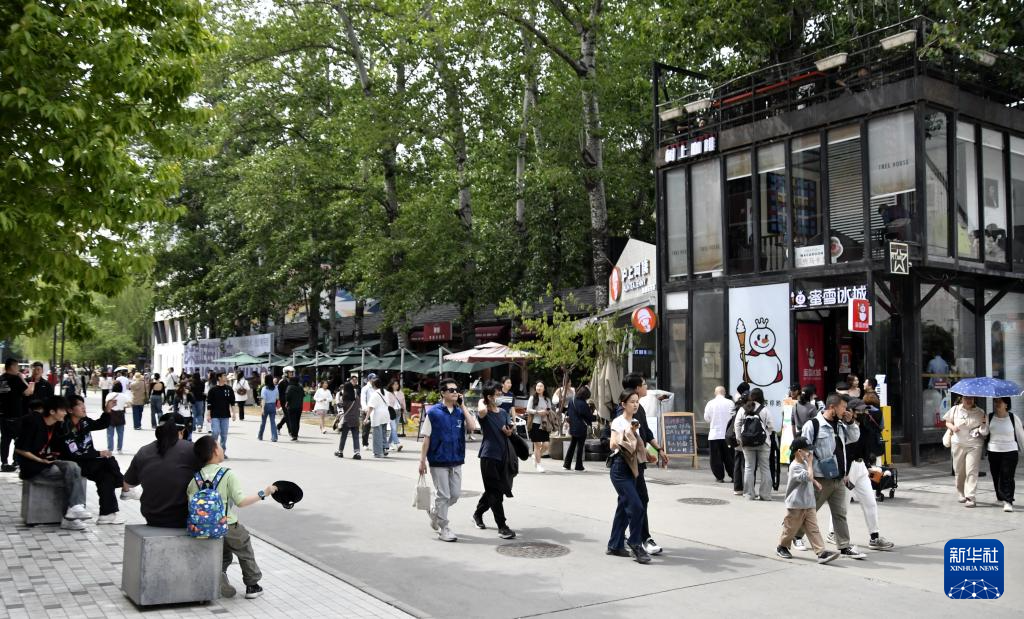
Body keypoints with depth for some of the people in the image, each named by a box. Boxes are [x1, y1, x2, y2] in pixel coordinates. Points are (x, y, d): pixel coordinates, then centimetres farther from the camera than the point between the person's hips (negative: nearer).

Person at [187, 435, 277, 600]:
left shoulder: (196, 478, -3)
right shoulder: (229, 475, -16)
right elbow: (240, 501, -21)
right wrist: (263, 494, -14)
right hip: (230, 528, -4)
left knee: (224, 556, 25)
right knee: (246, 554, 20)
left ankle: (218, 574, -2)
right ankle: (252, 586, 26)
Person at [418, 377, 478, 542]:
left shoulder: (460, 412, 6)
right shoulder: (433, 412, -7)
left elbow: (472, 426, -11)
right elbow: (426, 438, -6)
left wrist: (462, 406, -8)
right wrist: (422, 461, -8)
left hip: (456, 461, 5)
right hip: (439, 461, -5)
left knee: (455, 494, 12)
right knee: (443, 495, 0)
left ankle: (434, 511, 37)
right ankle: (444, 529, 13)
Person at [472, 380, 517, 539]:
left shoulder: (503, 413, 10)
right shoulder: (483, 413, -11)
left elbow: (510, 431, 14)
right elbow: (482, 411, -36)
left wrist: (509, 431, -10)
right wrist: (482, 400, -15)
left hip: (503, 456, 7)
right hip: (489, 456, -7)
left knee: (492, 490, 18)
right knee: (495, 492, -5)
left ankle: (477, 514, 39)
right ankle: (502, 527, -3)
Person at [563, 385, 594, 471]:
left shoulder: (571, 401, 2)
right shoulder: (583, 404, -20)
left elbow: (567, 412, 11)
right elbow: (589, 416, -9)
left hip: (573, 428, 7)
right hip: (581, 428, -7)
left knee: (572, 445, 16)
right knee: (580, 446, 3)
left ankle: (566, 464, 16)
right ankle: (579, 466, 7)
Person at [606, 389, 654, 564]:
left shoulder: (635, 422, 12)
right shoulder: (618, 422, -10)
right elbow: (613, 445, -23)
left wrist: (648, 456, 10)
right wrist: (628, 432, -32)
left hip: (632, 468, 8)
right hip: (620, 468, -8)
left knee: (624, 507, 10)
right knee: (636, 506, -13)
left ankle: (615, 545, 19)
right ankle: (635, 544, -1)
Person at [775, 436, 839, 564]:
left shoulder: (804, 462, 8)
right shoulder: (795, 466, -19)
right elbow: (808, 477, -31)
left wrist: (815, 482, 10)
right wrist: (810, 463, -19)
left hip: (809, 504, 7)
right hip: (796, 505, -7)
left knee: (813, 529, 0)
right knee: (791, 529, 8)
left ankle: (822, 552, -6)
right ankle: (781, 547, 28)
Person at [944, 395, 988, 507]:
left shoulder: (980, 413, 4)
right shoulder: (955, 409, 6)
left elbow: (985, 431, 9)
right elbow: (947, 422, 15)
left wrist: (984, 423, -14)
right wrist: (952, 427, -6)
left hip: (974, 445, -2)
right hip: (958, 444, 2)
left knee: (972, 471, -9)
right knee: (959, 471, 9)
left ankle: (970, 498, -10)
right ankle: (961, 494, 26)